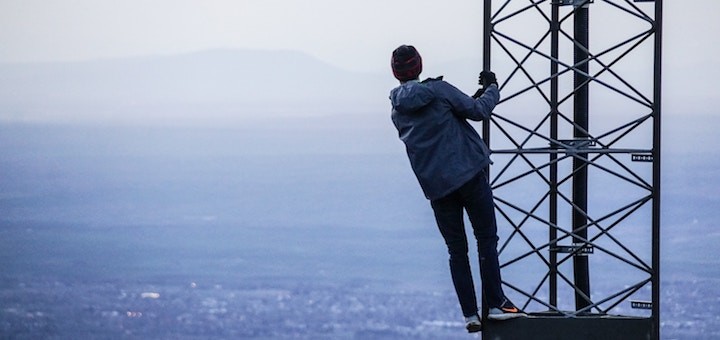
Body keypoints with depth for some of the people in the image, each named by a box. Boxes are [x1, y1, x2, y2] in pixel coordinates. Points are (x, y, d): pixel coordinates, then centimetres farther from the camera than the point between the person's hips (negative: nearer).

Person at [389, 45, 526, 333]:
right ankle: (496, 304, -3)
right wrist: (491, 88, 16)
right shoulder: (437, 90, -6)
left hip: (435, 187, 4)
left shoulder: (398, 112, 10)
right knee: (486, 239, 3)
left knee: (456, 250, 10)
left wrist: (473, 100, 24)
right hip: (468, 174, -4)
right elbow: (478, 111, -3)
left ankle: (470, 314, 4)